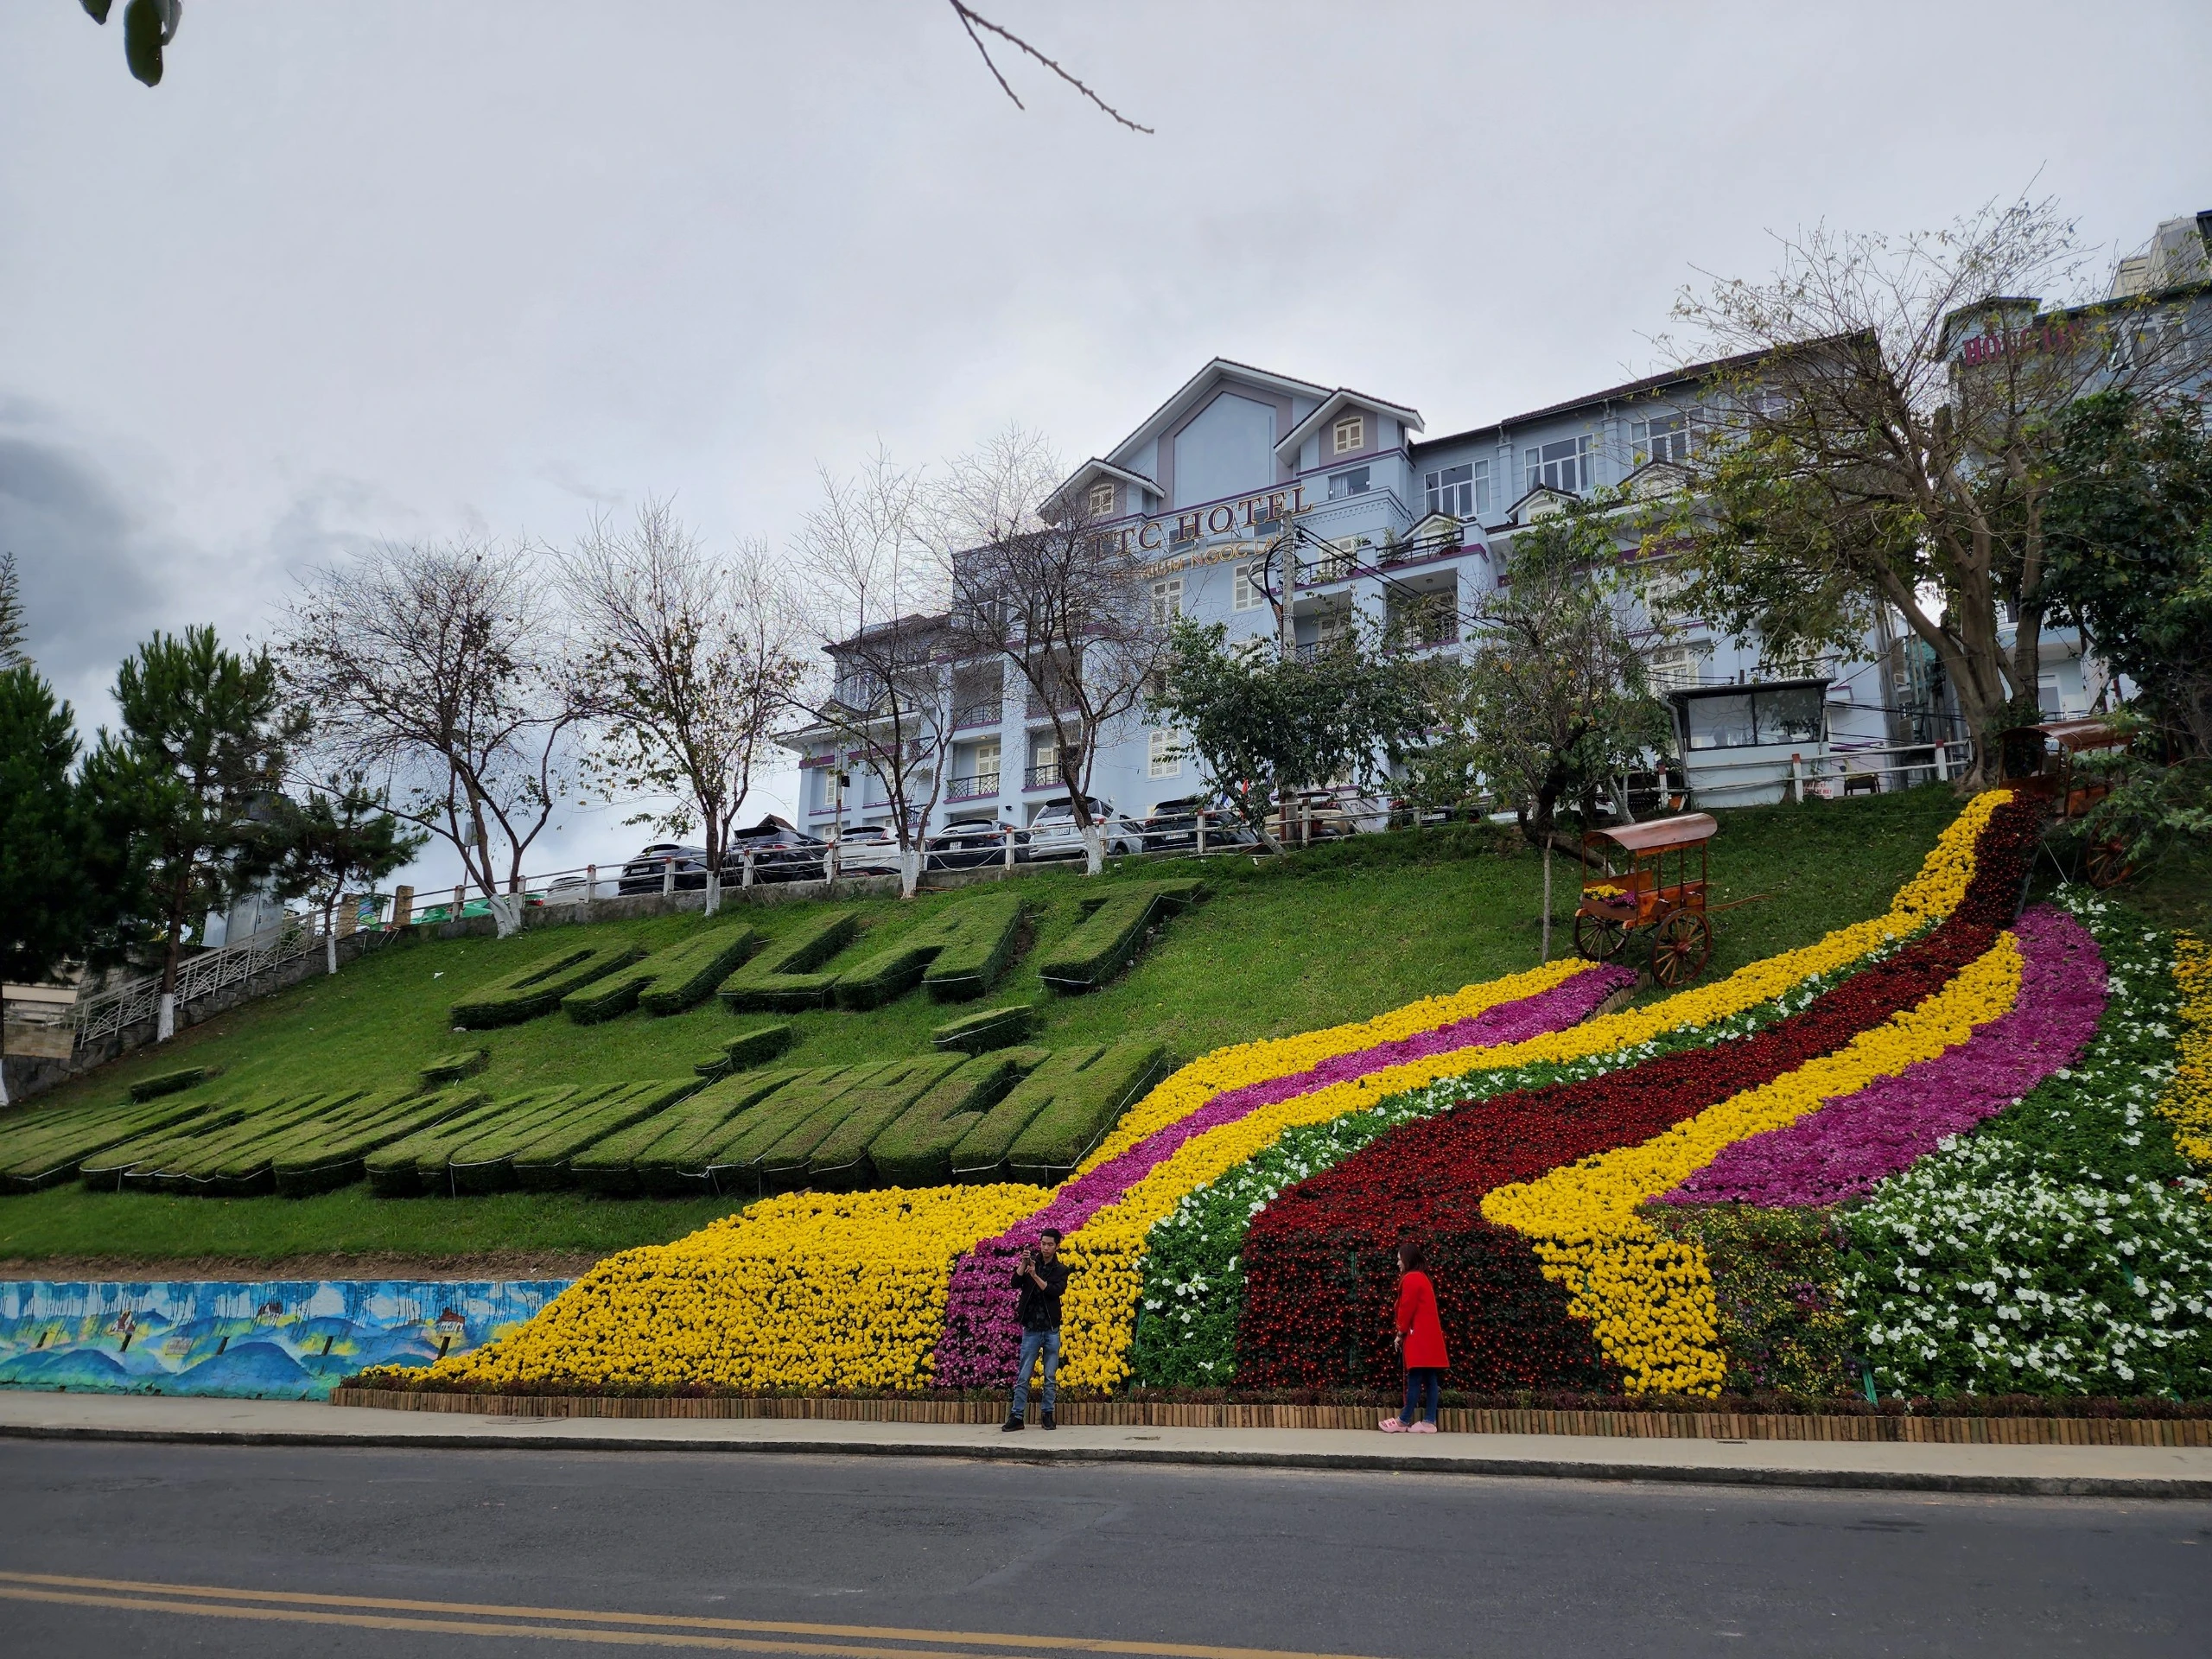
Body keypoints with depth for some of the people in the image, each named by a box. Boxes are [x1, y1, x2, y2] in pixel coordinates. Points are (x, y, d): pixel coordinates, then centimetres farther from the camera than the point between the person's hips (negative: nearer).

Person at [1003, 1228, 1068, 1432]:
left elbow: (1055, 1291, -15)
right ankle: (1017, 1416, 4)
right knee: (1023, 1377, 0)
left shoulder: (1061, 1269, 4)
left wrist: (1035, 1275, -23)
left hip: (1051, 1330, 1)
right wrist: (1023, 1264, -23)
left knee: (1051, 1377, 6)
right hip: (1031, 1329, -1)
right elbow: (1015, 1283, -10)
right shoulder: (1032, 1261, 3)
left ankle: (1048, 1415, 15)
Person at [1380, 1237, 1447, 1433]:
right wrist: (1404, 1332, 16)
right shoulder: (1421, 1278, 19)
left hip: (1419, 1337, -10)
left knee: (1415, 1379, -6)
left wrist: (1400, 1333, -3)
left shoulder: (1410, 1279, -11)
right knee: (1430, 1379, 4)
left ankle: (1404, 1421, -2)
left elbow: (1406, 1309, -14)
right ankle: (1429, 1422, 3)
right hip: (1428, 1336, 10)